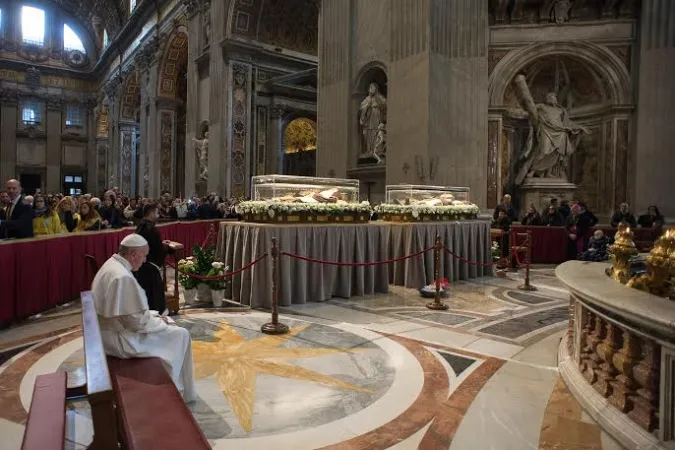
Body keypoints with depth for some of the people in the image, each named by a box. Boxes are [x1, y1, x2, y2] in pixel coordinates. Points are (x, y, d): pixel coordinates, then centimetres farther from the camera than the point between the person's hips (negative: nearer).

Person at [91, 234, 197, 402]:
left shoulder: (111, 265, 4)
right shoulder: (123, 276, -28)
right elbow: (138, 321, -25)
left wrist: (153, 318, 10)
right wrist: (159, 322, -6)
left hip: (108, 333, 10)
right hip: (119, 339, -10)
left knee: (160, 325, 23)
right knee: (180, 335, -1)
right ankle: (180, 392, 15)